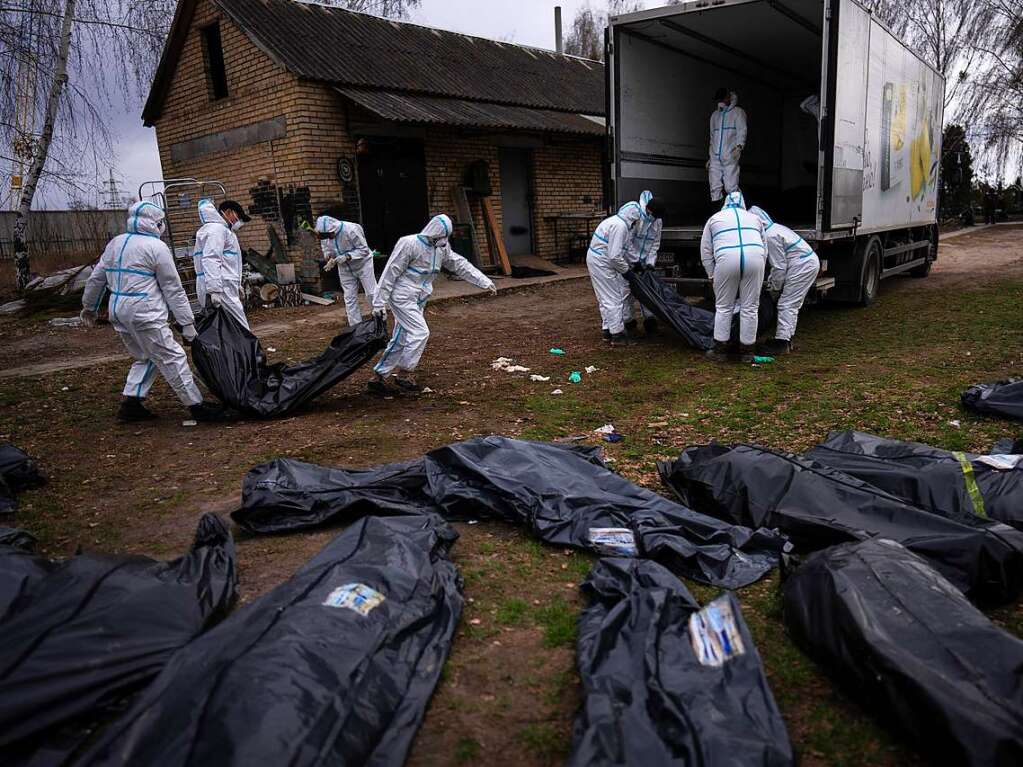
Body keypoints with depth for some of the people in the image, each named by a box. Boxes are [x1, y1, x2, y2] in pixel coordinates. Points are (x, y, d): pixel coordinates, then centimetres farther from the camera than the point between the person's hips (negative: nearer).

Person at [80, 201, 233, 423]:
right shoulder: (156, 247, -8)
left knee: (145, 358, 20)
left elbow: (96, 278, 20)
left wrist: (89, 307, 33)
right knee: (172, 359, -4)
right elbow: (173, 289, -8)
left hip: (118, 311, 8)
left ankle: (131, 404, 16)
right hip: (144, 313, -8)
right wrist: (187, 323, -6)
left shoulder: (116, 243, 15)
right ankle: (197, 406, -2)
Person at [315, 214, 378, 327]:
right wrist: (330, 258, -21)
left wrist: (347, 256, -34)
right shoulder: (324, 234, -14)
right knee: (349, 298, 5)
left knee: (372, 294, -4)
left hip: (362, 264, -5)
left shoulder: (351, 230, -30)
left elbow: (364, 249, -23)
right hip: (345, 268, 5)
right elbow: (326, 249, 2)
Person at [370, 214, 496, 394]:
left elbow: (460, 265, 13)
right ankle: (405, 374, -1)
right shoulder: (409, 244, -16)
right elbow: (390, 273, -15)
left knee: (400, 341, 9)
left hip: (417, 300, 8)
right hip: (402, 297, -8)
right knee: (420, 333, -14)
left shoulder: (442, 247, 6)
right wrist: (379, 303, -16)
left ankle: (379, 377, 17)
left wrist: (485, 282, 10)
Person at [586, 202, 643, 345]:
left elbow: (622, 250, 19)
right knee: (613, 298, -3)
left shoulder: (617, 222, 12)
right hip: (601, 262, -10)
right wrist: (626, 269, -10)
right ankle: (617, 334, 3)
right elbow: (615, 256, -24)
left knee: (606, 298, 17)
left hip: (598, 260, 10)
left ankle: (608, 330, 25)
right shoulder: (620, 226, -20)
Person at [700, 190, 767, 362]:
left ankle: (720, 350, 14)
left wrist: (712, 275, 25)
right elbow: (764, 249, 27)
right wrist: (758, 275, 32)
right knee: (750, 308, 9)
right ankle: (747, 351, 16)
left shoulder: (715, 218, 24)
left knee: (724, 307, 10)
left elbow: (706, 251, 19)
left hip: (726, 259, -1)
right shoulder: (754, 217, 29)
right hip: (755, 258, 2)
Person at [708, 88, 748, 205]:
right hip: (715, 157, 5)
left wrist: (739, 146, -24)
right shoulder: (715, 115, 24)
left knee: (731, 188, -13)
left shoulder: (738, 112, 7)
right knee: (715, 188, -1)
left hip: (730, 157, -5)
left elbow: (742, 131, -5)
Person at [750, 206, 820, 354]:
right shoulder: (774, 228, 13)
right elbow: (778, 262, 19)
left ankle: (782, 342, -7)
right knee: (792, 305, 16)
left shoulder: (770, 236, -20)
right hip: (810, 262, 11)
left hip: (802, 266, -11)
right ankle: (787, 339, 23)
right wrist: (770, 281, 17)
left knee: (786, 304, -8)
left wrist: (775, 286, -3)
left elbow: (779, 267, -16)